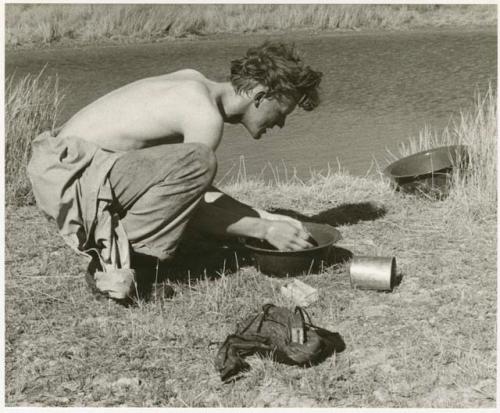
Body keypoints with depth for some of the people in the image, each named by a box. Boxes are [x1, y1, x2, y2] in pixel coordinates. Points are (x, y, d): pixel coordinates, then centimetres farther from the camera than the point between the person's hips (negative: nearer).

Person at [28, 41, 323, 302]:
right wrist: (264, 230, -5)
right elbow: (195, 212, -13)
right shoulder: (206, 116, -17)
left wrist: (266, 217, 15)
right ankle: (117, 254, -14)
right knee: (198, 162, -27)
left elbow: (199, 192, 17)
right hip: (68, 173, -10)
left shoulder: (194, 83, 12)